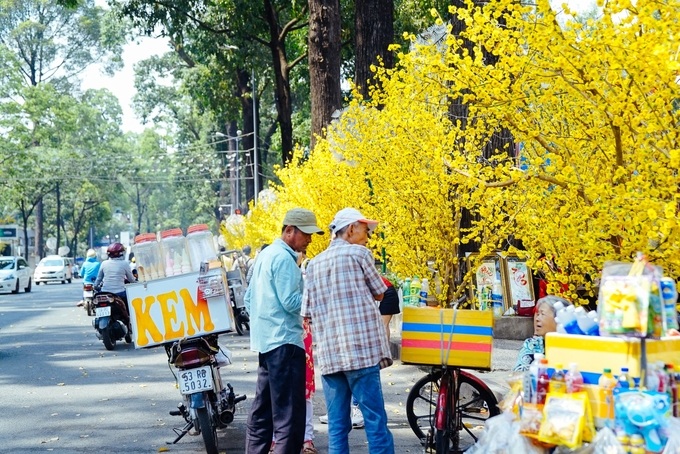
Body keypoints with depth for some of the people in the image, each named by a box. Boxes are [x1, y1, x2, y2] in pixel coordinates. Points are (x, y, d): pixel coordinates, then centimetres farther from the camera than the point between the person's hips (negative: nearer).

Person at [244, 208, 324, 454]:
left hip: (265, 340, 10)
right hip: (285, 341, -10)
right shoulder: (284, 259, -14)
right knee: (289, 412, -10)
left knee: (263, 408, 14)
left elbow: (249, 298, 21)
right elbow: (291, 302, -19)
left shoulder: (265, 254, 17)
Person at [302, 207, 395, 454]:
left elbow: (307, 312, 13)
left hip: (328, 355, 6)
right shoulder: (358, 253, -1)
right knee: (375, 419, -3)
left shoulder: (314, 264, 15)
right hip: (361, 351, -5)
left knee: (337, 425, 7)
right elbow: (379, 293, 9)